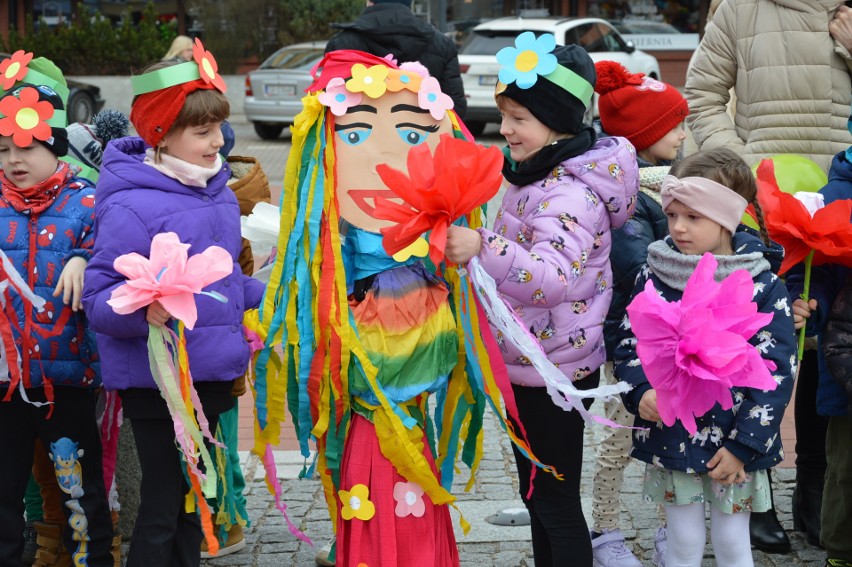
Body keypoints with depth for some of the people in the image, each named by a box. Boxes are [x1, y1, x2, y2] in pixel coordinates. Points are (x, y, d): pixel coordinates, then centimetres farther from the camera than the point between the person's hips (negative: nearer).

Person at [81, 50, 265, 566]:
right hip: (156, 382, -8)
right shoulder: (131, 207, -19)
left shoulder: (219, 193, 8)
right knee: (163, 508, 0)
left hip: (211, 378, 8)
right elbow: (99, 299, -19)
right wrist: (144, 309, -37)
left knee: (192, 503, 20)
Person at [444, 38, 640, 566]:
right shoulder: (536, 175, 8)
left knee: (556, 503, -2)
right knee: (536, 493, 19)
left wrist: (484, 249, -52)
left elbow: (557, 277, -40)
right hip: (524, 364, 10)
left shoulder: (572, 193, -24)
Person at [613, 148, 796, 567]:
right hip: (670, 438, 2)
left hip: (734, 449, -1)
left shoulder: (763, 286, -10)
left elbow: (776, 372, -9)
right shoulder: (654, 277, -2)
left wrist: (743, 444, -12)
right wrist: (640, 391, -15)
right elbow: (628, 343, 5)